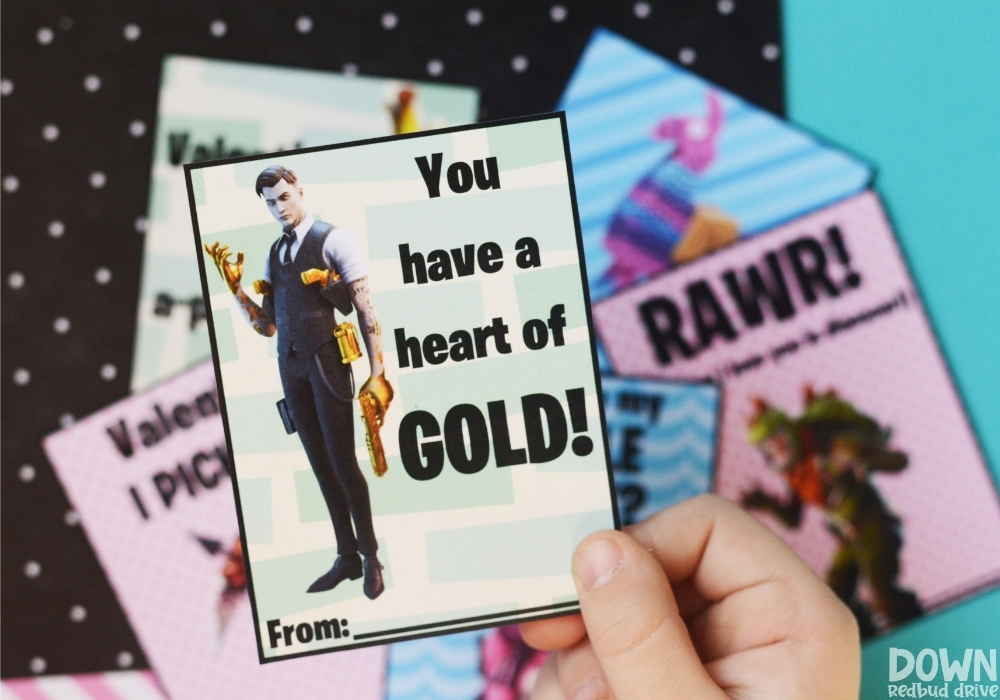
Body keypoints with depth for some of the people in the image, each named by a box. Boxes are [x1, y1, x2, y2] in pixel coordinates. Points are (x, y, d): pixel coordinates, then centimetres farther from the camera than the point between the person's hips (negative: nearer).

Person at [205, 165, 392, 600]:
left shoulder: (333, 240, -5)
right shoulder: (273, 256, 14)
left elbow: (365, 308, -8)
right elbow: (267, 327, 13)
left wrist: (377, 373, -13)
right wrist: (235, 286, -1)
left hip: (327, 362, -6)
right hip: (290, 366, 6)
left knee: (342, 460, -4)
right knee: (320, 464, 10)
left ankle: (370, 558, 10)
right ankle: (347, 557, 20)